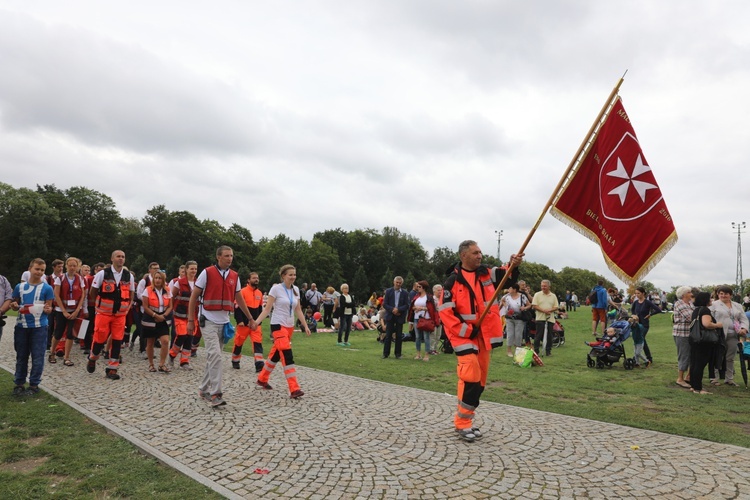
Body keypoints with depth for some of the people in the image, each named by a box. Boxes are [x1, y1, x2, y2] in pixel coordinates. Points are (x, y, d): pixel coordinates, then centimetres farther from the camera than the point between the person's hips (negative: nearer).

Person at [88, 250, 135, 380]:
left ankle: (112, 369, 11)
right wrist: (102, 304, 9)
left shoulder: (129, 276, 4)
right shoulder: (102, 274, -5)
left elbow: (131, 295, 14)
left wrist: (127, 308, 5)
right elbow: (92, 293, 6)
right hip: (104, 313, -2)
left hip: (121, 315, 2)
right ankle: (92, 359, 32)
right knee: (100, 339, 1)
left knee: (117, 341, 1)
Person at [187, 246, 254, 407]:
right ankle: (216, 394, -11)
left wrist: (250, 319, 16)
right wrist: (190, 320, -7)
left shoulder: (234, 276, 7)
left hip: (224, 322, 5)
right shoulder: (207, 273, -7)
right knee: (215, 355, -15)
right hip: (208, 321, -5)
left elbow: (239, 299, 16)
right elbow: (193, 297, -4)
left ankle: (204, 389, 26)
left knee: (213, 357, 12)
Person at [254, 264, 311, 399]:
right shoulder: (276, 288, -11)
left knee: (275, 355, 17)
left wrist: (305, 326, 10)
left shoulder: (296, 290, 7)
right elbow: (267, 309, -10)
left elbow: (298, 310, 13)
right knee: (288, 357, -15)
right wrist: (256, 322, -20)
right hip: (278, 325, -7)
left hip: (290, 327, 7)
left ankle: (262, 379, 36)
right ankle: (294, 389, -16)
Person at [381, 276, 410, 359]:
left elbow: (406, 305, -1)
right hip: (390, 316, -1)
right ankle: (386, 353, 9)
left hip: (400, 317, 1)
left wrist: (398, 309, -16)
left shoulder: (404, 293, 3)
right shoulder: (388, 291, 2)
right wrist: (392, 310, -15)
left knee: (399, 336, 5)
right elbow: (384, 304, -2)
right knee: (388, 335, 2)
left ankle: (398, 354, 14)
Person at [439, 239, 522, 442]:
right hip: (464, 335, -6)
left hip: (483, 334, 6)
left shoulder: (486, 273, 5)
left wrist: (513, 265, -22)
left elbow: (508, 277, -1)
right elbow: (445, 312, -12)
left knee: (480, 378, 11)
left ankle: (465, 419, 25)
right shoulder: (453, 281, -10)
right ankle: (462, 423, -2)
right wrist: (465, 331, -16)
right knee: (470, 376, -16)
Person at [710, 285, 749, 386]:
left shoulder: (737, 306, 17)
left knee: (730, 358, 10)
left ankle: (729, 378, 19)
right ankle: (715, 378, 10)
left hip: (733, 336, 4)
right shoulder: (714, 305, 1)